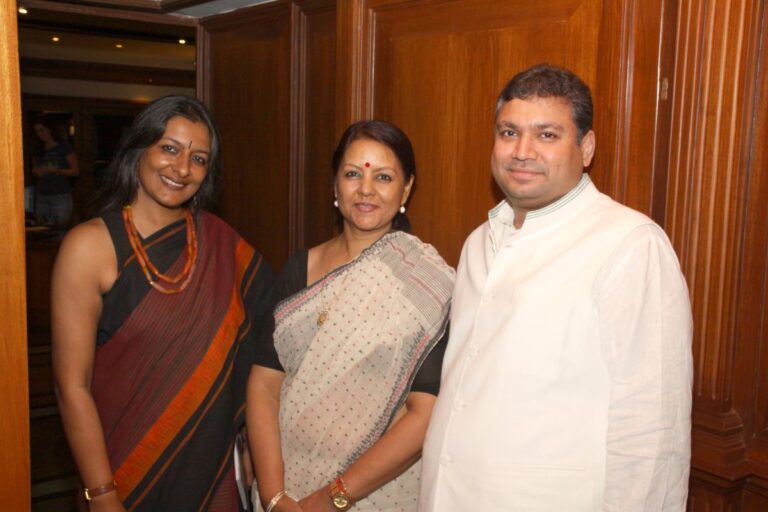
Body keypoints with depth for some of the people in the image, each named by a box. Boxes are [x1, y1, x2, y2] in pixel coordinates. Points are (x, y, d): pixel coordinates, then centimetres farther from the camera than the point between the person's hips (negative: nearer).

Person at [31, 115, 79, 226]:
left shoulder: (64, 147, -1)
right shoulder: (38, 151, 14)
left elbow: (75, 171, -6)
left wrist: (54, 170, -17)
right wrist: (36, 172, 1)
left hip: (61, 195, -5)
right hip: (42, 195, 5)